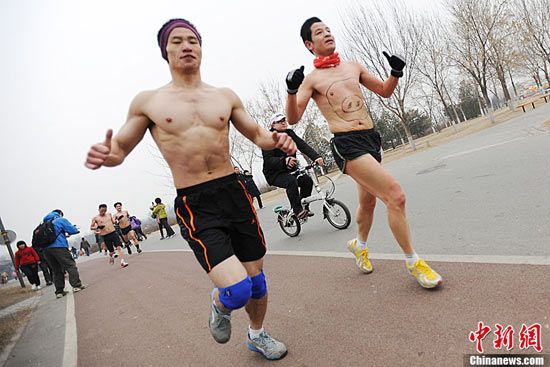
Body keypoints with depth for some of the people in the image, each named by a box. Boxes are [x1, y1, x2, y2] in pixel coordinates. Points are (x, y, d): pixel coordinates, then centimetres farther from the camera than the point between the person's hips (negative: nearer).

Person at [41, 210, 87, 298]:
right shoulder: (61, 220, 6)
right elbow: (72, 230, -4)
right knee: (71, 265, -5)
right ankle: (76, 285, -16)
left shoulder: (46, 223, 25)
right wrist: (76, 229, 19)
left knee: (56, 270, 11)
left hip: (46, 249, 7)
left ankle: (59, 291, 9)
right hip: (59, 246, -6)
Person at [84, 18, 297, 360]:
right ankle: (219, 304, 22)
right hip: (194, 206, -3)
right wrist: (105, 155, -16)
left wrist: (275, 140, -5)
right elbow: (120, 148, 8)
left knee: (257, 280, 13)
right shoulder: (148, 101, 4)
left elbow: (256, 133, 18)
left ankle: (257, 334, 44)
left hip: (235, 193, 4)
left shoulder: (225, 96, 9)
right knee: (238, 290, -17)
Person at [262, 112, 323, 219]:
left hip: (289, 170, 6)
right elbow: (268, 160, -24)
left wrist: (316, 157, -25)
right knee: (291, 181, -33)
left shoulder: (290, 134, 6)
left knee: (307, 180, -15)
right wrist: (285, 160, -42)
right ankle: (297, 210, -24)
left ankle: (304, 207, 0)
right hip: (275, 174, -6)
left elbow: (304, 146, -7)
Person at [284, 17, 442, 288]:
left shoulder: (353, 66, 16)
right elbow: (293, 118, -9)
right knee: (396, 196, -18)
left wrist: (396, 72, 3)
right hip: (347, 145, -7)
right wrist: (292, 90, -26)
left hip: (372, 139, 7)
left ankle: (360, 245, 49)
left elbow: (384, 91, 22)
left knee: (368, 202, 21)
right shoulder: (312, 79, 0)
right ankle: (413, 262, 0)